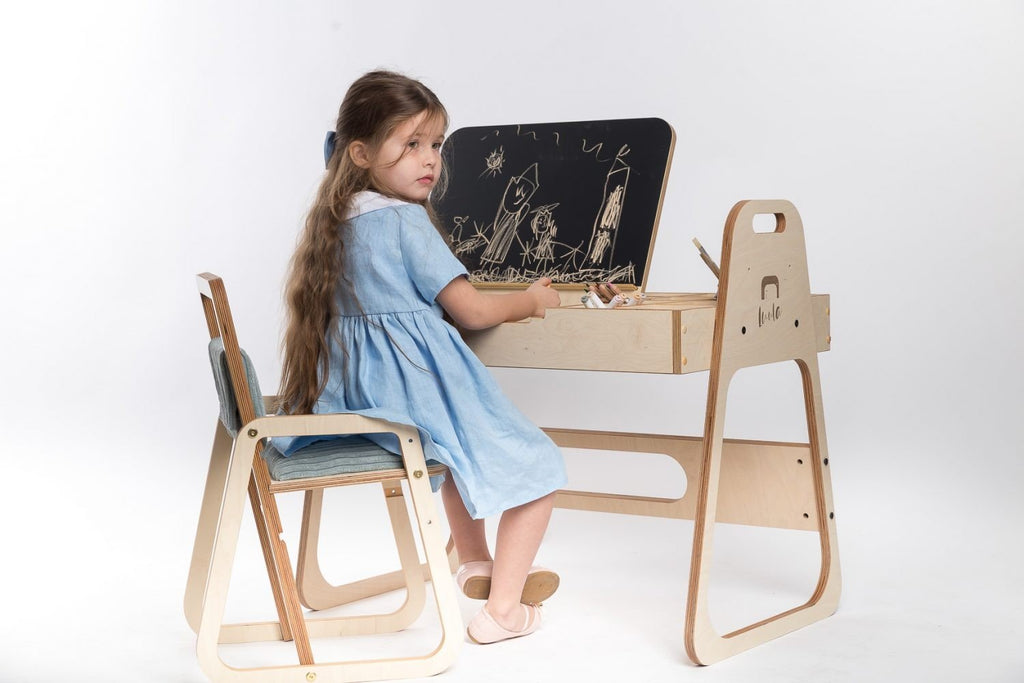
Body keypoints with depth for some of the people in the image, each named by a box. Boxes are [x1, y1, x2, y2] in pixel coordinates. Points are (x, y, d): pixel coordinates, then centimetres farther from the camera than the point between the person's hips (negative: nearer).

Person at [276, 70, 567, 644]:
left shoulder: (339, 219, 11)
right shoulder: (404, 220, -14)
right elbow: (470, 310, -12)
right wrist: (531, 301, 7)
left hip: (354, 398, 9)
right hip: (415, 385, -9)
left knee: (466, 442, 38)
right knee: (537, 468, 5)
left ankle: (475, 564, 47)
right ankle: (503, 608, 6)